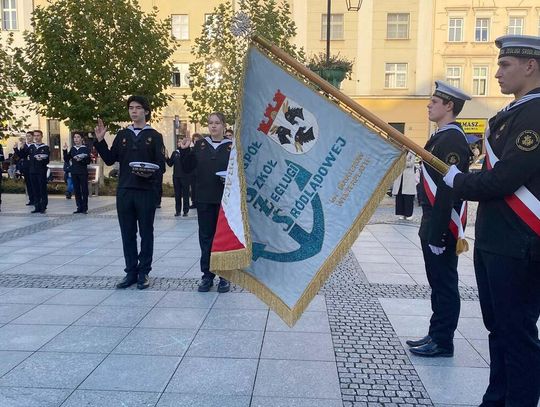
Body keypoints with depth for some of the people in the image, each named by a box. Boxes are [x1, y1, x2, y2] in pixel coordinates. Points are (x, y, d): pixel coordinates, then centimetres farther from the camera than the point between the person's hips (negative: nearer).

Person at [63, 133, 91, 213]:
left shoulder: (86, 149, 0)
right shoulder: (72, 149, 13)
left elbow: (88, 161, -4)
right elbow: (66, 160, 10)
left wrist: (81, 160, -20)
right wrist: (65, 151, -1)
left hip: (83, 173, -4)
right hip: (74, 173, 4)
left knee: (84, 191, -2)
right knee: (76, 191, 5)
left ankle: (85, 208, 3)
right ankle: (79, 207, 12)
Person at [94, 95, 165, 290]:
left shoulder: (154, 136, 3)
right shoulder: (122, 134, 13)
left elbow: (161, 163, -4)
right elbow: (110, 160, 8)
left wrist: (150, 172, -22)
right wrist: (100, 141, -2)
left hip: (146, 191, -3)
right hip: (124, 191, 3)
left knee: (146, 233, 4)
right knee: (127, 234, 8)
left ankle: (144, 272, 14)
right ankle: (131, 272, 17)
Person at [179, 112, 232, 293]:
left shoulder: (231, 146, 1)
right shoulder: (200, 145, 10)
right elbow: (188, 168, 8)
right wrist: (184, 151, -5)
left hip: (225, 200, -3)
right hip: (204, 199, 3)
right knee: (206, 237, 7)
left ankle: (224, 276, 15)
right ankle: (207, 275, 18)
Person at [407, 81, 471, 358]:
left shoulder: (452, 140, -17)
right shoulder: (441, 136, 15)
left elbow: (448, 189, -23)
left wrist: (436, 233, -23)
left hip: (442, 228, -10)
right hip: (433, 224, 10)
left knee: (444, 284, 1)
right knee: (438, 282, 16)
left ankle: (442, 342, 13)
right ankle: (436, 335, 27)